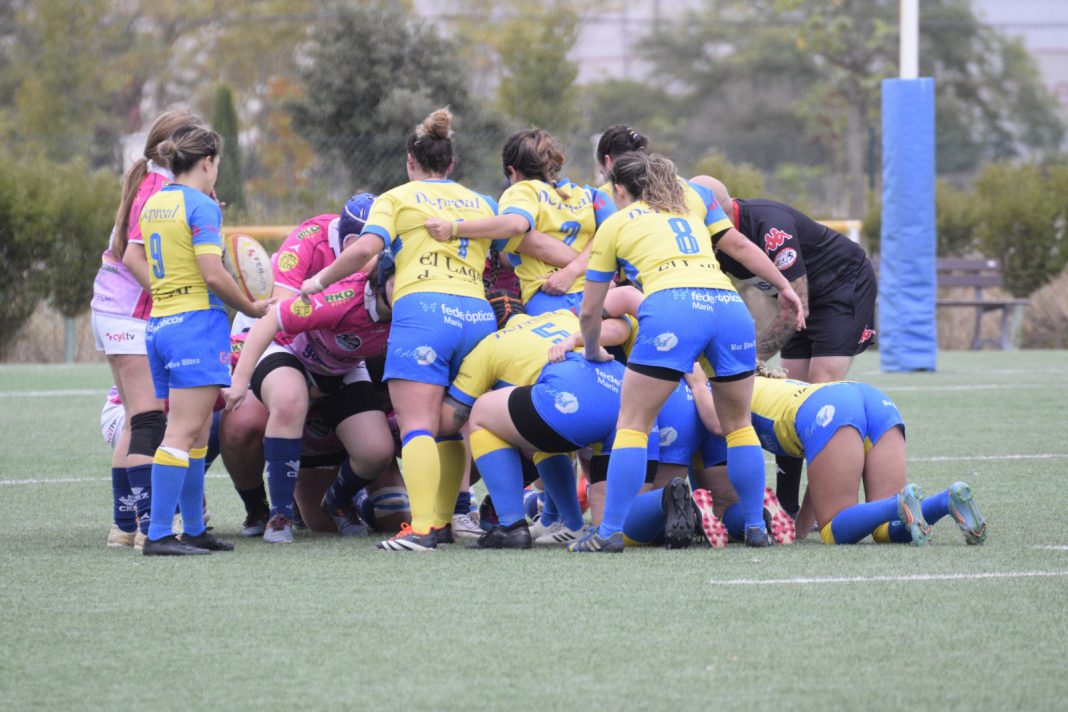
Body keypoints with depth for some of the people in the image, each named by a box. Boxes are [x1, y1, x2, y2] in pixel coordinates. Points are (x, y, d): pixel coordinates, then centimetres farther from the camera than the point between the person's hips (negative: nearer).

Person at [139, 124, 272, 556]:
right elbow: (213, 275, -16)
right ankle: (159, 534, -16)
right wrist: (252, 309, -2)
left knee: (196, 435, 13)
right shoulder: (201, 207, -10)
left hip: (158, 323, 8)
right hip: (197, 323, -8)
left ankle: (194, 531, 15)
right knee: (184, 432, -10)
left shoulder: (152, 204, 13)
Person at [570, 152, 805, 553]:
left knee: (633, 424, 5)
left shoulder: (614, 225, 23)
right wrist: (784, 287, 31)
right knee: (738, 425, 19)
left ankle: (611, 531, -2)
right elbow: (737, 245, 25)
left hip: (673, 311, -4)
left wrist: (593, 354, 43)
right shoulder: (690, 199, 31)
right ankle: (756, 527, 17)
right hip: (730, 306, 4)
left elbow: (590, 311, 26)